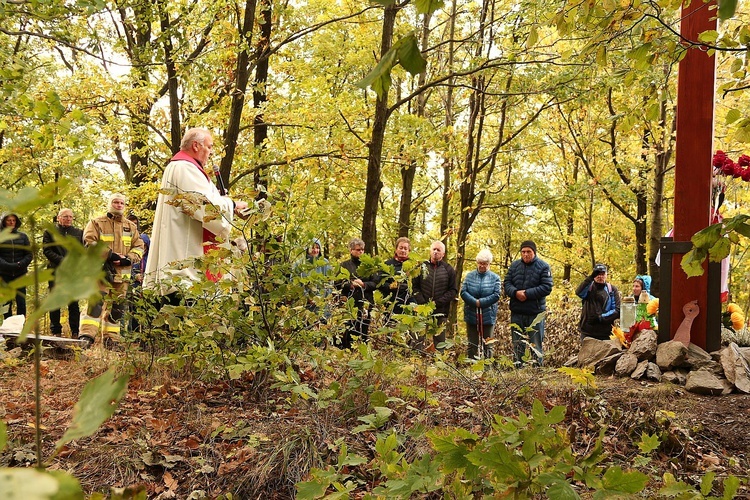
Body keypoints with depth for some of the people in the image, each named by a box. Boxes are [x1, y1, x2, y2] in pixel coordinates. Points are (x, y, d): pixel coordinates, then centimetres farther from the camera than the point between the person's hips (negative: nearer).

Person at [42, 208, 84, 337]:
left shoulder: (78, 233, 16)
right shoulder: (50, 231, 10)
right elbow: (47, 250, 0)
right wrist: (63, 261, -12)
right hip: (56, 271, -1)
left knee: (74, 302, -1)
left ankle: (75, 331, 3)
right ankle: (56, 331, 8)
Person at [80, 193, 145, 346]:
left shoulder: (131, 227, 18)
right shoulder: (97, 223, 6)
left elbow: (139, 247, 14)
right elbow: (89, 242, -7)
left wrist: (128, 259, -6)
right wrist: (110, 255, -15)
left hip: (122, 273, 4)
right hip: (101, 270, -4)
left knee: (116, 307, 7)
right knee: (96, 302, -17)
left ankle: (111, 338, 14)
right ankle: (87, 335, -18)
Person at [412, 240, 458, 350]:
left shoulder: (449, 270, 6)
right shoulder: (422, 267, 6)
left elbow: (453, 291, 2)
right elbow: (415, 287, 5)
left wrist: (437, 303, -8)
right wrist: (423, 303, -8)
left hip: (441, 312, 0)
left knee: (439, 342, 4)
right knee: (418, 339, -1)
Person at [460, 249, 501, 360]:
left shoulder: (495, 277, 0)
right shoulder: (470, 276, 4)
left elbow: (496, 295, -8)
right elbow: (463, 292, -5)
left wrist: (480, 302, -15)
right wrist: (475, 302, -18)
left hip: (488, 316, -1)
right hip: (471, 316, 1)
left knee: (487, 345, 7)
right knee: (472, 345, 9)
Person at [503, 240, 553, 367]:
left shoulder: (543, 266, -3)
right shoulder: (514, 265, 8)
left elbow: (547, 287, -10)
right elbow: (506, 283, 5)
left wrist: (527, 293, -18)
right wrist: (515, 292, -16)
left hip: (536, 312, -4)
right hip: (517, 312, 4)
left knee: (536, 345, 4)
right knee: (517, 344, 11)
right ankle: (518, 368, 20)